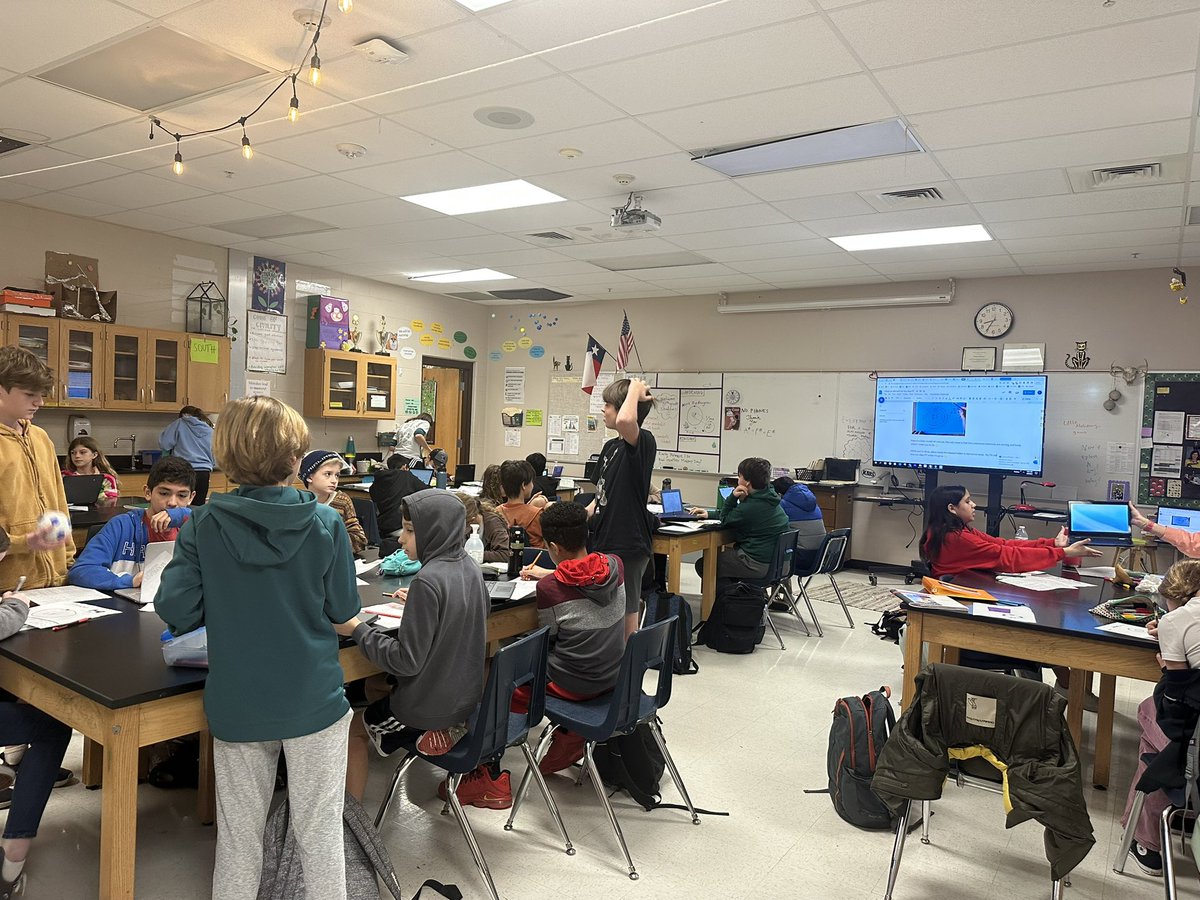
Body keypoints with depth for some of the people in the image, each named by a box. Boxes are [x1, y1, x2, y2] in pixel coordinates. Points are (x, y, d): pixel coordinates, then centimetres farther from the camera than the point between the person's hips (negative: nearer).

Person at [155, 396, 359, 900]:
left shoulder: (203, 526, -9)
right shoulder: (326, 524, -13)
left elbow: (175, 609, -10)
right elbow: (343, 609, -7)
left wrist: (227, 605, 9)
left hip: (237, 706, 2)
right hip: (313, 701, -1)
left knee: (238, 837, 19)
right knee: (320, 833, 12)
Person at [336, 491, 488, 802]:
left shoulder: (428, 580, -26)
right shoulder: (469, 567, -3)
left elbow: (407, 660, -23)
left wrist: (357, 630, -15)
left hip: (431, 704, -7)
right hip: (467, 693, 7)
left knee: (352, 728, 16)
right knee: (375, 688, 30)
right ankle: (450, 726, 18)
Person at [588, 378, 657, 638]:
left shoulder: (643, 443, -15)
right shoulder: (610, 446, 11)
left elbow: (624, 421, -39)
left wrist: (635, 391, -23)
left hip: (627, 547, -9)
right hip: (603, 542, 9)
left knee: (626, 617, 3)